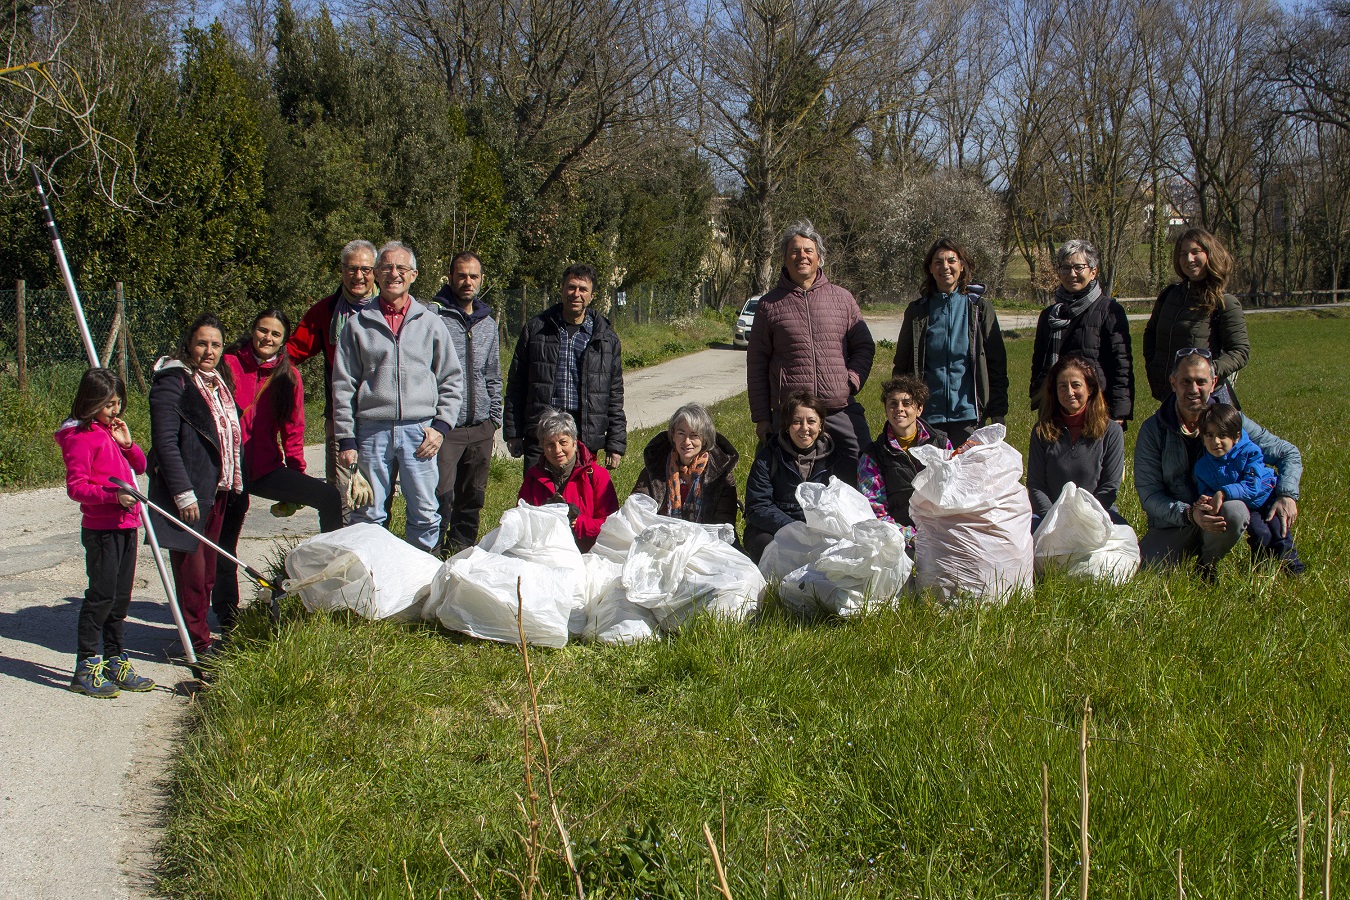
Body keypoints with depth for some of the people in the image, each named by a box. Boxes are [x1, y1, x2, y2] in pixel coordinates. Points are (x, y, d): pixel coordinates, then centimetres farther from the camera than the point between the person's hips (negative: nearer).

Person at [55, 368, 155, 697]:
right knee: (100, 595, -7)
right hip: (101, 528, -8)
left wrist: (127, 444, 2)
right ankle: (86, 669, -1)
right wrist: (113, 495, -27)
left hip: (125, 525, 8)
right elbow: (76, 487, -15)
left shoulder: (111, 432, 16)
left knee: (120, 597, 12)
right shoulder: (80, 437, -10)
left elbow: (139, 466, 21)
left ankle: (115, 663, 21)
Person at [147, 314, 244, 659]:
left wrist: (234, 484, 16)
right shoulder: (173, 382, -11)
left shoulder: (220, 382, 15)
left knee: (207, 569, 13)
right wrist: (184, 494, -20)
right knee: (191, 568, -3)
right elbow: (165, 443, -17)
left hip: (217, 489, 8)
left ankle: (201, 632, 22)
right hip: (189, 493, -8)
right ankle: (198, 642, 4)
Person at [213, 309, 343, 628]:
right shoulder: (229, 366, -4)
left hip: (267, 469, 3)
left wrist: (296, 479, 8)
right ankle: (226, 614, 18)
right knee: (224, 547, 1)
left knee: (329, 497, -13)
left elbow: (292, 431, 10)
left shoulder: (288, 376, 7)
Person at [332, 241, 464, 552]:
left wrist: (441, 426, 0)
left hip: (419, 431, 0)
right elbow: (343, 387, 6)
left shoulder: (430, 323, 10)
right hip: (372, 432, 0)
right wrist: (346, 439, 0)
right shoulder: (359, 325, 8)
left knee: (426, 515, 1)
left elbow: (452, 380, 11)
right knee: (368, 517, 2)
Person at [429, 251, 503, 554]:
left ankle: (463, 549, 24)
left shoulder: (488, 322, 15)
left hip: (481, 427, 6)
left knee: (473, 496, 11)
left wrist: (495, 414, 15)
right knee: (441, 495, -12)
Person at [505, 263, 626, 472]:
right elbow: (516, 385, 9)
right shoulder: (536, 329, 6)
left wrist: (616, 444, 6)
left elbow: (615, 395, 10)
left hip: (586, 437, 1)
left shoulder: (606, 338, 8)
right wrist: (513, 432, 5)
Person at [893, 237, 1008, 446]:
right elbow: (901, 366, 11)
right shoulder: (917, 311, 8)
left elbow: (997, 364, 4)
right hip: (927, 417, 1)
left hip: (968, 414, -1)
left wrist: (998, 412, -2)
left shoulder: (979, 307, 4)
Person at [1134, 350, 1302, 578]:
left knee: (1234, 511, -34)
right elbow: (1148, 494, -11)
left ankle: (1208, 564, -2)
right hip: (1172, 525, -1)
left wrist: (1287, 495, -16)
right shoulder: (1153, 430, -7)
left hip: (1220, 518, 1)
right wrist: (1189, 514, -29)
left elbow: (1289, 454, 4)